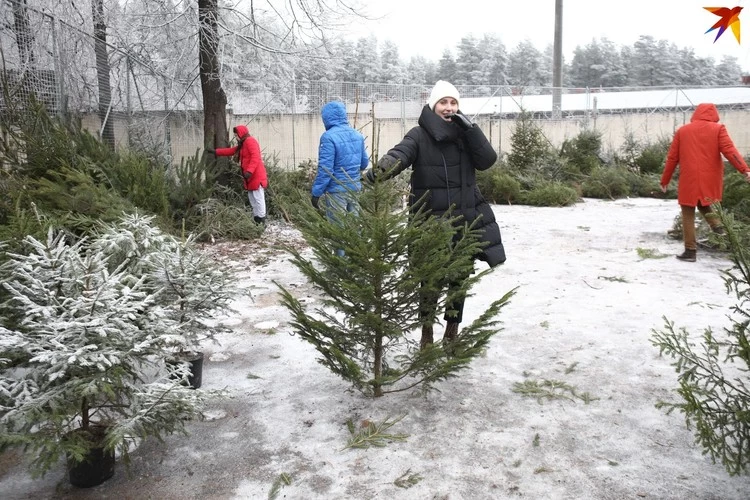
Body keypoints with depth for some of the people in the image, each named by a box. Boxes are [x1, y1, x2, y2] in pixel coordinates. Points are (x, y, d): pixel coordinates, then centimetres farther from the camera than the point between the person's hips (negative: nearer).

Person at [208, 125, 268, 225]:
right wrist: (215, 152, 26)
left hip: (256, 176, -11)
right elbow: (231, 151, 29)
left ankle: (261, 221, -9)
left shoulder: (250, 141, -10)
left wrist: (249, 171, -28)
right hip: (252, 176, 11)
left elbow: (255, 157, -21)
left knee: (258, 199, -10)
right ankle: (256, 220, 15)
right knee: (252, 199, 11)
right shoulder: (242, 144, 23)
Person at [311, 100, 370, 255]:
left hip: (336, 190, -7)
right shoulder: (357, 135, 6)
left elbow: (325, 168, -19)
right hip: (354, 188, 7)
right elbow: (364, 163, 14)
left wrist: (316, 192, -13)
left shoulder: (329, 136, -17)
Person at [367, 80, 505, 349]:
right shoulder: (419, 135, -6)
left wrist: (470, 129, -15)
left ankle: (452, 331, 32)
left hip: (465, 221, 4)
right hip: (430, 222, -4)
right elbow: (398, 155, -24)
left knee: (460, 278, 13)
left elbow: (487, 160, -4)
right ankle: (426, 333, 21)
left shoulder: (465, 133, 7)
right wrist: (378, 171, -46)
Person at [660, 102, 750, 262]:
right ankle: (715, 222, 3)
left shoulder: (682, 131, 7)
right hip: (710, 180, 1)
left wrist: (665, 180, 14)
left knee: (688, 215, 5)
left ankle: (690, 251, 2)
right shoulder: (718, 128, 2)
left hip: (689, 180, -1)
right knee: (703, 203, 28)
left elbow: (672, 157, 7)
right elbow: (729, 150, -11)